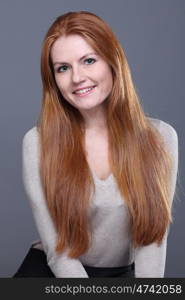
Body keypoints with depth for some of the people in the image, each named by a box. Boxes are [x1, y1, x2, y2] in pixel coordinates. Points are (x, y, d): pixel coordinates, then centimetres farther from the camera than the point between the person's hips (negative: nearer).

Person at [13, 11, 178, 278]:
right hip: (53, 269, -2)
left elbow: (152, 237, -11)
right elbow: (57, 249, -13)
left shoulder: (159, 137, -10)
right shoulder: (38, 142, -13)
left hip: (124, 272, 2)